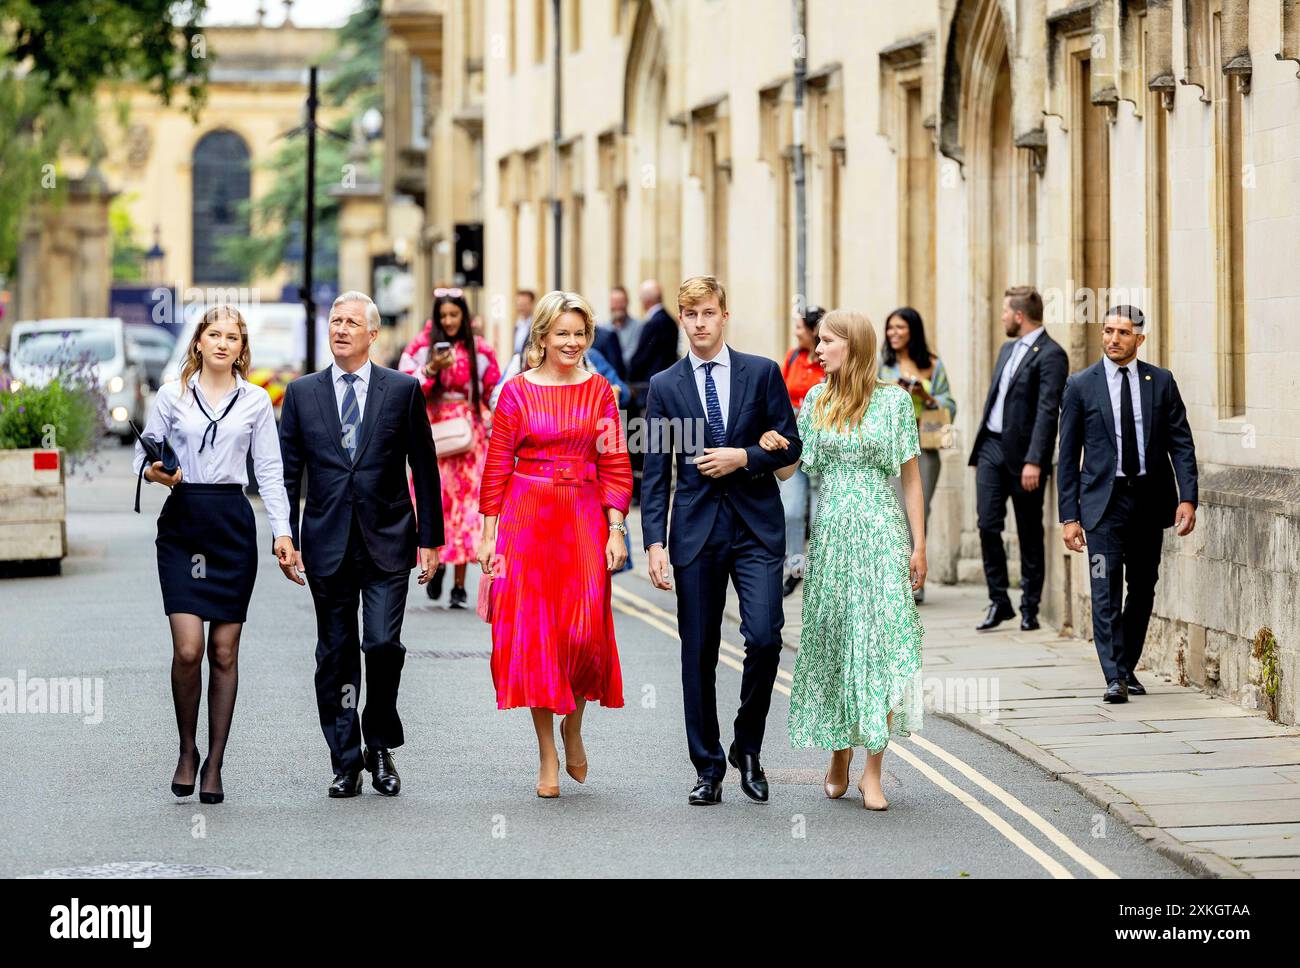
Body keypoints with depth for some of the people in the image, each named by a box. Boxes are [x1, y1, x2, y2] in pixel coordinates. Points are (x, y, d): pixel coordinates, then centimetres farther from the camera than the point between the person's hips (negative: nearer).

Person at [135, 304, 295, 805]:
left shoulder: (256, 400, 7)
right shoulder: (171, 396, 5)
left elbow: (269, 471, 7)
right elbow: (143, 456, 10)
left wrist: (282, 531, -3)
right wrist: (155, 472, -13)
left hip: (233, 523, 1)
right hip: (181, 523, -1)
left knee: (224, 651, 2)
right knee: (187, 647, -12)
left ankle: (214, 764, 10)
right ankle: (187, 750, 9)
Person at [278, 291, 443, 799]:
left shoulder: (403, 390, 3)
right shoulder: (302, 393, 7)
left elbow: (424, 469, 4)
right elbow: (288, 472, 8)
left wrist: (430, 539, 1)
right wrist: (286, 539, 1)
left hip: (387, 542, -2)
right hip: (327, 543, 2)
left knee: (383, 644, -11)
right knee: (335, 656, 4)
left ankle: (380, 746, 11)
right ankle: (346, 762, 12)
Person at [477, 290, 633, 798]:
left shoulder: (599, 390, 5)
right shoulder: (518, 391, 2)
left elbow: (615, 465, 4)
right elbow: (497, 466, 2)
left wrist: (616, 530, -3)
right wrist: (489, 533, -1)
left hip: (584, 519, 1)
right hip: (526, 518, -1)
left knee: (585, 630, -8)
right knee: (533, 632, -1)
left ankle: (573, 725, 20)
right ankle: (548, 756, 8)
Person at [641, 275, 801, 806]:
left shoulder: (763, 373, 5)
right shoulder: (664, 386, 6)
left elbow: (790, 443, 6)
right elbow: (656, 472, 4)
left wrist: (744, 457, -11)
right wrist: (654, 541, -4)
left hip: (757, 527, -1)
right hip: (695, 531, 1)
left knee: (764, 637, -13)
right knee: (698, 653, 3)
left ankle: (747, 747, 9)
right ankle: (708, 768, 12)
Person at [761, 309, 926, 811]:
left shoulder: (894, 401, -1)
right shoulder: (817, 400, 8)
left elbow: (911, 476, 1)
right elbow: (786, 469, 12)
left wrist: (918, 544, -3)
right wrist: (770, 445, -10)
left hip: (881, 532, -3)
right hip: (831, 533, 3)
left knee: (880, 640, -7)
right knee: (831, 639, 6)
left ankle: (872, 770, -4)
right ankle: (839, 755, 21)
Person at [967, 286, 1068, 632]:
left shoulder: (1050, 355, -11)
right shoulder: (1007, 349, 16)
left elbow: (1047, 412, -18)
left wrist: (1034, 461, -24)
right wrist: (980, 450, 19)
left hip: (1023, 454, -7)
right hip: (992, 447, 7)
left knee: (1030, 535, 3)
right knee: (988, 526, 0)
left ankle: (1029, 609, 10)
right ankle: (999, 602, 7)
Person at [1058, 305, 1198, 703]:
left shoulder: (1161, 382, 5)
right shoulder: (1081, 385, 1)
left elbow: (1181, 443, 3)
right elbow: (1068, 456, 2)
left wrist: (1187, 497, -9)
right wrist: (1069, 515, -3)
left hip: (1150, 498, 2)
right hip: (1104, 499, -2)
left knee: (1143, 589, 8)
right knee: (1106, 590, -10)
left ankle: (1127, 668, 21)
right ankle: (1114, 678, -11)